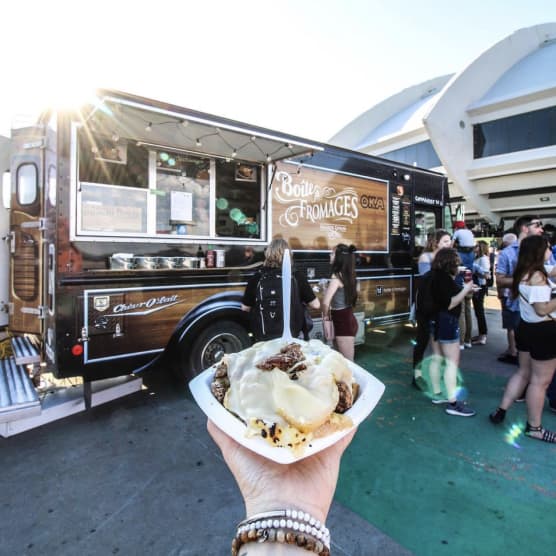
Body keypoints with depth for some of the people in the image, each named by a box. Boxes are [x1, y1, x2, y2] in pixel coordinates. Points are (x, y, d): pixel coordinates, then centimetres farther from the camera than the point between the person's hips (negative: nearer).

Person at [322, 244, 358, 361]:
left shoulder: (337, 276, -18)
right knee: (347, 361, 19)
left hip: (343, 323, -8)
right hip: (348, 319, 8)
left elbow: (325, 302, -26)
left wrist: (326, 316, -8)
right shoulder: (347, 274, 6)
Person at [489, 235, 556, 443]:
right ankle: (534, 427, 18)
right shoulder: (537, 275, -21)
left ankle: (501, 411, 25)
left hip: (527, 327, 9)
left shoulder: (523, 273, 8)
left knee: (523, 373, 20)